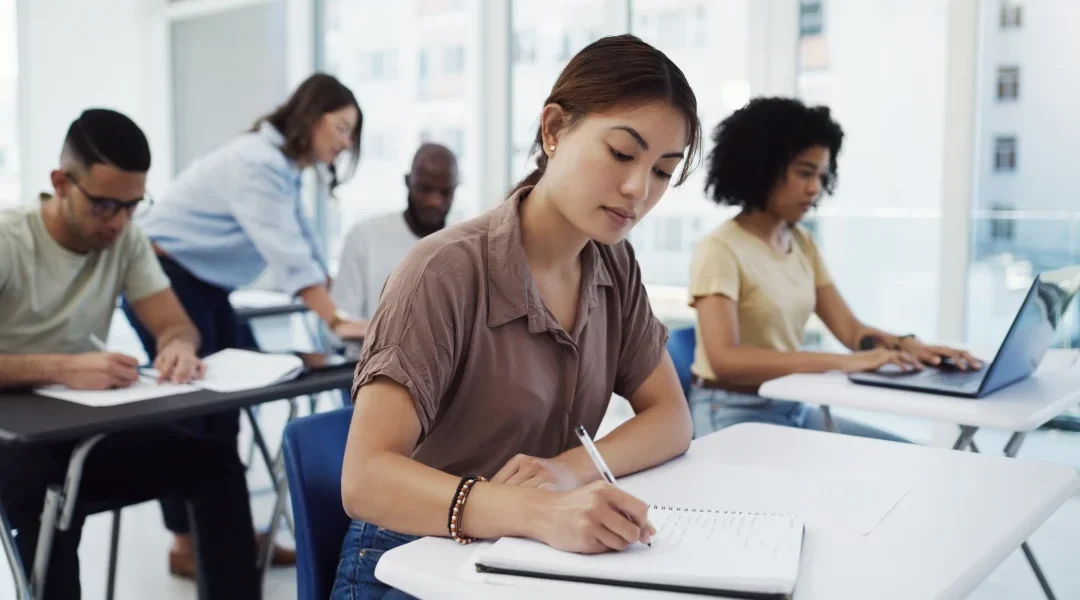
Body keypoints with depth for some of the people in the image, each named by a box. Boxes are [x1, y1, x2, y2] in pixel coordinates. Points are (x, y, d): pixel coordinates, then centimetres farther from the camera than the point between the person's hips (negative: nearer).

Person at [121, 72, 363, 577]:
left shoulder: (284, 168, 8)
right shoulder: (259, 163, -23)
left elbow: (304, 244, 7)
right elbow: (287, 253, -32)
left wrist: (336, 313, 2)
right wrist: (335, 322, -36)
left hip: (202, 283, 10)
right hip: (161, 278, -10)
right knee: (189, 403, -5)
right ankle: (186, 544, 6)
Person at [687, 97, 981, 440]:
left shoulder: (801, 243, 10)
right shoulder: (720, 250, -15)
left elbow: (850, 329, 6)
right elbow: (725, 360, -27)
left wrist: (907, 345, -16)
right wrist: (843, 363, -33)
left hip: (794, 409, 8)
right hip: (734, 417, -7)